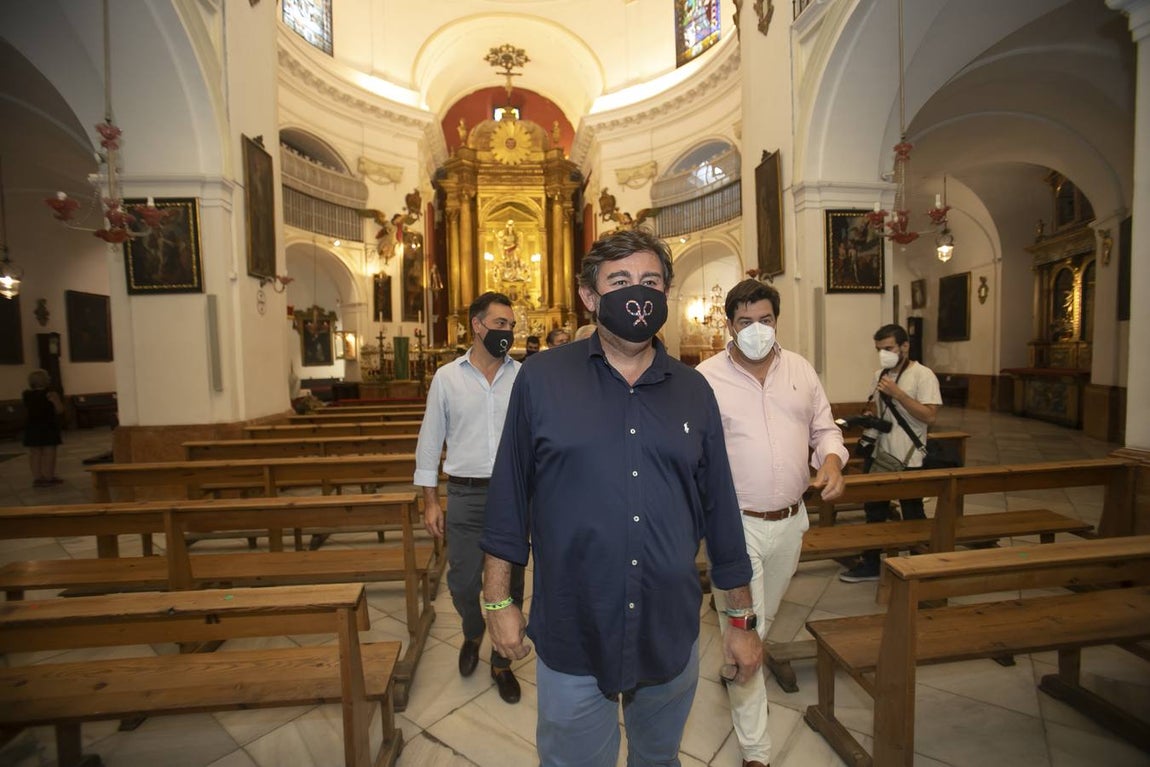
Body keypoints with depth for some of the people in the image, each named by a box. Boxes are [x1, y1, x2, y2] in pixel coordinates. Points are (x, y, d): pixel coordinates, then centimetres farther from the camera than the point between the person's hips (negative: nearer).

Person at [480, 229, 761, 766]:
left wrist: (742, 620, 7)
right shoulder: (541, 380, -10)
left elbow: (720, 509, 3)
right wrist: (498, 600, -1)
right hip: (571, 641, -2)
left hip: (672, 637, 3)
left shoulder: (694, 392, -1)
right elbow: (509, 499, -4)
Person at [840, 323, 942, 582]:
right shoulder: (880, 374, 9)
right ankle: (870, 564, 30)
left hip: (908, 459, -7)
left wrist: (897, 392, -25)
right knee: (874, 511, 16)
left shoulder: (923, 375, -12)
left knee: (912, 515, 10)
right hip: (879, 454, 7)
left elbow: (930, 416, -21)